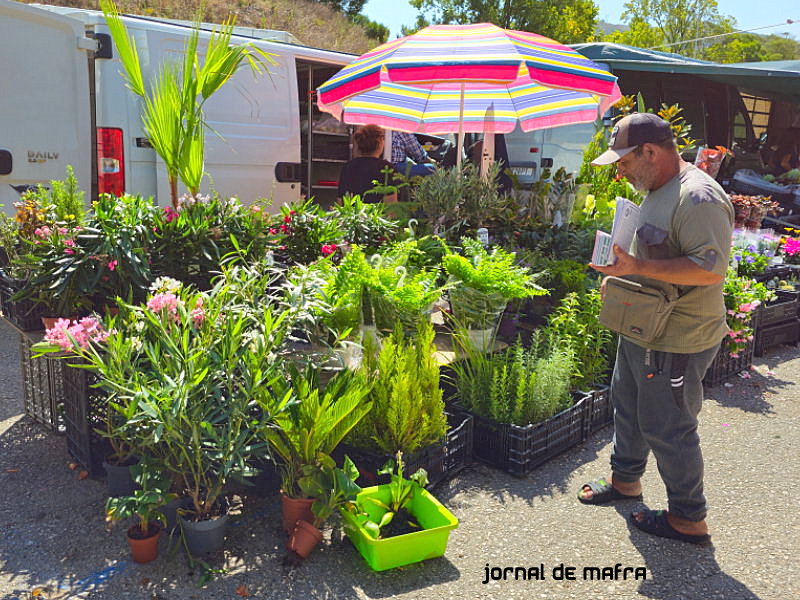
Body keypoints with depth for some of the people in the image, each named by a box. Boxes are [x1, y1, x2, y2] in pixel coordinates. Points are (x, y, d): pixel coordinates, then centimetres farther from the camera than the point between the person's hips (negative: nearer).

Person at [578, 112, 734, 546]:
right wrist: (621, 273, 9)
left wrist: (637, 267, -30)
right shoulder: (656, 192, 11)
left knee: (667, 428, 2)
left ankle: (689, 519, 21)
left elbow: (711, 268, -30)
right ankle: (625, 480, 44)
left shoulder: (698, 198, -23)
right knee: (628, 406, 23)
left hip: (677, 343, -10)